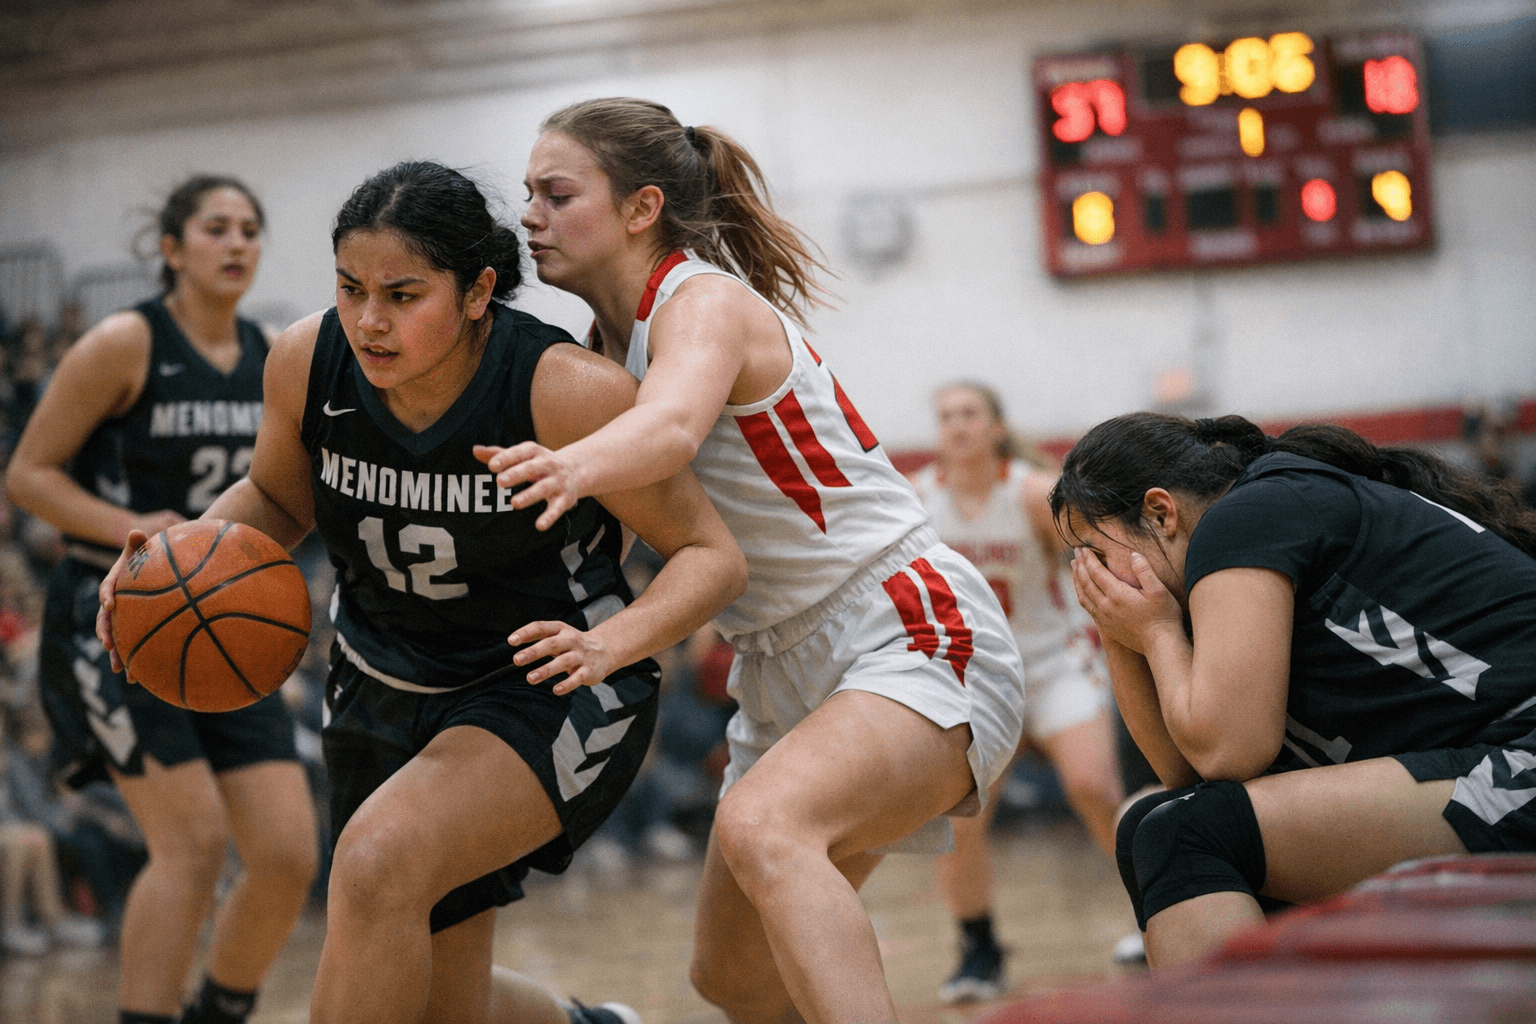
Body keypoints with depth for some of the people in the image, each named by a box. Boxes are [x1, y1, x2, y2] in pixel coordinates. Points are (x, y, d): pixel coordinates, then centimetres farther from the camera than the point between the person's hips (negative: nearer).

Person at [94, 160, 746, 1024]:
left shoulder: (567, 391, -25)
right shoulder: (307, 361, -13)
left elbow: (713, 555, -18)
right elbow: (278, 498, 8)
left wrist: (608, 645, -35)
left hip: (547, 690, -5)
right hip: (389, 691, 6)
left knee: (381, 857, -33)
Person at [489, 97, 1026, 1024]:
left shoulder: (706, 300, -15)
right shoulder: (611, 342, 10)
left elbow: (671, 427, -40)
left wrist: (571, 467, -59)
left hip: (913, 640, -9)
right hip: (789, 673, 9)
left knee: (762, 827, -37)